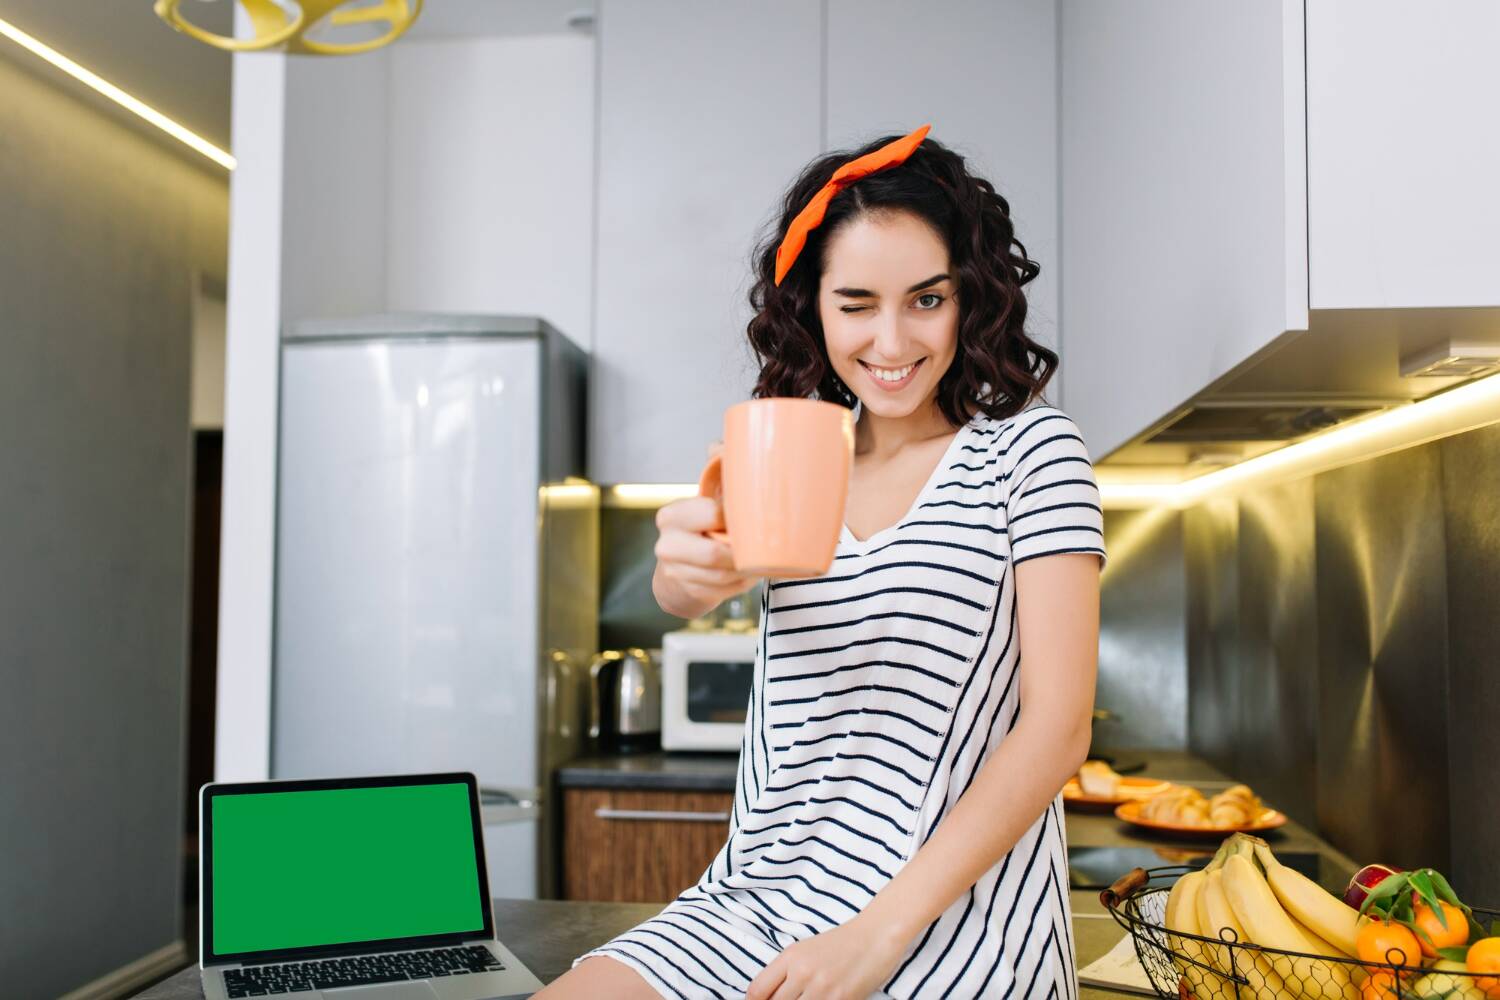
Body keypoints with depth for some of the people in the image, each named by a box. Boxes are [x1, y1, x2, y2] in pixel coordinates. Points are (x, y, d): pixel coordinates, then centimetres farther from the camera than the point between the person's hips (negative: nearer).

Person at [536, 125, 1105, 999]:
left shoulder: (1031, 450, -2)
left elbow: (1058, 727, -9)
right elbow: (684, 595, -7)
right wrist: (692, 566, -32)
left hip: (945, 923, -4)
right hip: (759, 900, 5)